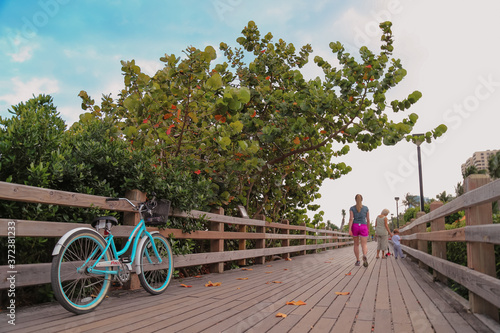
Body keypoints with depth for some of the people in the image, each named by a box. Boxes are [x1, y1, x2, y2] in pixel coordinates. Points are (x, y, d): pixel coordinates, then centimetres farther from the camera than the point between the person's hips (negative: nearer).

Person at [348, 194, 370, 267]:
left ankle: (358, 261, 16)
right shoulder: (366, 208, 3)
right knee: (364, 245, -5)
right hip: (363, 227, 0)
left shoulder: (352, 208, -1)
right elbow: (368, 220, 7)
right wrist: (367, 228, 21)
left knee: (356, 244, 17)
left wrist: (349, 230, -14)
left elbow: (351, 219, -10)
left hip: (355, 227, 1)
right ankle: (364, 256, -36)